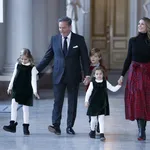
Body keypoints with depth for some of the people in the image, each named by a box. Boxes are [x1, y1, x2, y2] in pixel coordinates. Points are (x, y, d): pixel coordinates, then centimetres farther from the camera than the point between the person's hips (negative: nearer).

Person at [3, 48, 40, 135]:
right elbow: (14, 76, 13)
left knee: (26, 108, 2)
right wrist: (10, 87, 14)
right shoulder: (18, 65, 5)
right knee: (13, 105, -8)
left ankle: (26, 127, 10)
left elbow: (33, 80, -10)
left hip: (27, 91, -3)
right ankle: (13, 125, -7)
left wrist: (35, 91, -19)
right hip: (17, 89, 3)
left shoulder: (32, 68, -6)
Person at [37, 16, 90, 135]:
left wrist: (87, 74, -8)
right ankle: (56, 126, -11)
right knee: (58, 101, -7)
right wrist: (37, 70, 1)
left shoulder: (79, 39, -1)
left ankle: (70, 126, 13)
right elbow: (47, 57, 8)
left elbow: (85, 58, 0)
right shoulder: (54, 39, 4)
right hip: (59, 76, 1)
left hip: (73, 76, 0)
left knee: (72, 102, 5)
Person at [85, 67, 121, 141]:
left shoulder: (105, 83, -1)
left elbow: (113, 89, 1)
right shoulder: (92, 83, -8)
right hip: (94, 103, -1)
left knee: (101, 118, -4)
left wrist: (119, 85, -13)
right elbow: (88, 92, -2)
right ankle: (92, 131, 35)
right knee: (93, 119, 10)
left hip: (102, 104, 1)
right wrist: (86, 101, -1)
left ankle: (102, 134, -5)